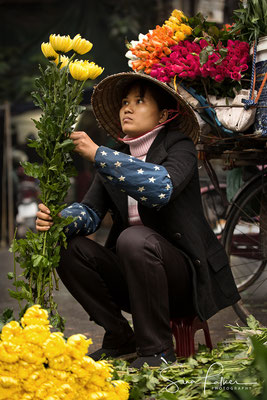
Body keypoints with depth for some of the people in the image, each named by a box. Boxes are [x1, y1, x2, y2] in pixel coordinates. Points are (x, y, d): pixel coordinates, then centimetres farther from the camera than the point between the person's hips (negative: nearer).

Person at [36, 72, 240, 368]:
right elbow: (90, 210, -1)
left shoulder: (180, 147, -6)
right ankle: (119, 338, -1)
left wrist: (98, 154, -30)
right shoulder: (116, 158, 11)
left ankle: (157, 350, -21)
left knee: (134, 239, -33)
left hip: (186, 273, -5)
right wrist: (59, 219, -24)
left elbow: (162, 187, -29)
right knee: (69, 247, -14)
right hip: (133, 274, 6)